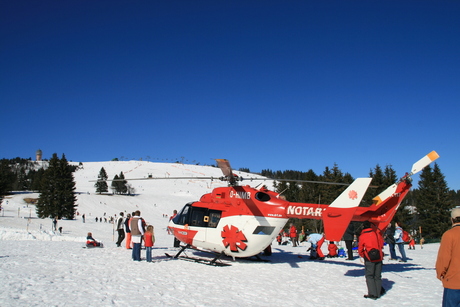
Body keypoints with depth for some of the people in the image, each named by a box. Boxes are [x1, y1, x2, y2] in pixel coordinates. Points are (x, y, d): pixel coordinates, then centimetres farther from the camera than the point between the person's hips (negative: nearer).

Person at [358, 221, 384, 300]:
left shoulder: (362, 236, -6)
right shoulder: (376, 233, 1)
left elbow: (360, 249, -1)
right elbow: (381, 244, 13)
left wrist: (363, 255, 17)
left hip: (369, 258, -4)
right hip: (379, 257, 4)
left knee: (369, 276, 3)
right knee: (377, 276, 13)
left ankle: (372, 294, -4)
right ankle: (378, 292, 17)